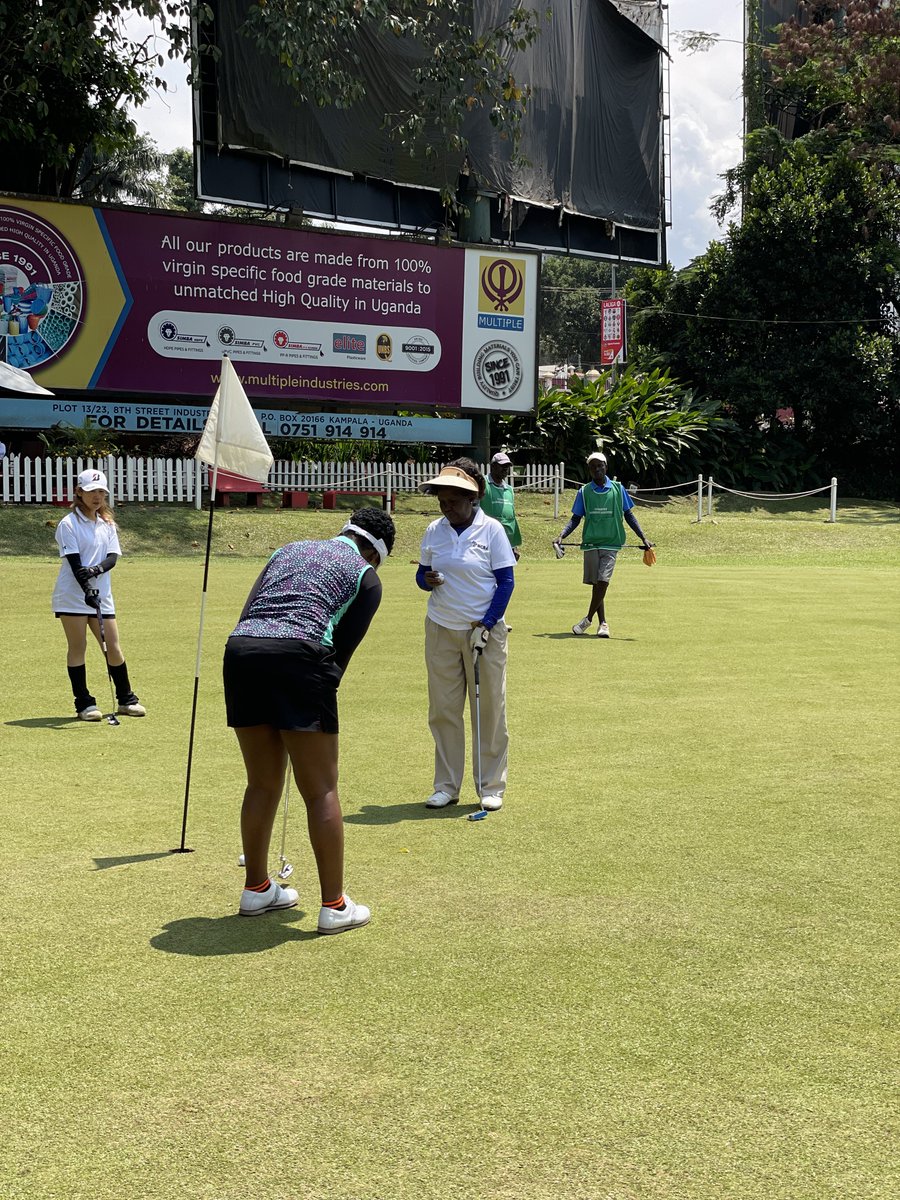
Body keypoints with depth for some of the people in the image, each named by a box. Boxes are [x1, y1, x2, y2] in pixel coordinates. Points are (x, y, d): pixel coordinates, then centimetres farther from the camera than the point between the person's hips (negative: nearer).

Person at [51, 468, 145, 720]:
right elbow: (74, 563, -14)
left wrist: (96, 570, -21)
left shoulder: (108, 524, 12)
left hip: (101, 595, 5)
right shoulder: (68, 524, -5)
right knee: (77, 648, 0)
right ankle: (84, 703, 6)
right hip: (73, 596, -5)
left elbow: (113, 557, 1)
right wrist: (87, 590, -26)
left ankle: (126, 700, 17)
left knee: (113, 647, 5)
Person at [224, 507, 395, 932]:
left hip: (239, 649, 6)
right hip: (298, 656, -5)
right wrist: (318, 698, 18)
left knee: (261, 784, 19)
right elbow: (344, 645, 9)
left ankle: (257, 888, 31)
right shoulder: (366, 577, 16)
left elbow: (246, 614, 21)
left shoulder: (289, 549, 29)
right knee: (321, 790, 3)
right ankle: (334, 906, 7)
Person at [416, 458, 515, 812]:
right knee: (442, 710, 4)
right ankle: (446, 785, 14)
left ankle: (491, 786, 13)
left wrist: (486, 624, -13)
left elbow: (506, 581, -6)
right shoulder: (434, 531, 4)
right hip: (441, 630, 3)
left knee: (490, 710, 3)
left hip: (485, 629, -3)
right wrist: (427, 580, -12)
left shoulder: (492, 530, -6)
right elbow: (422, 573, 12)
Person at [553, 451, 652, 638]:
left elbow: (628, 515, 9)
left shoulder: (618, 489, 4)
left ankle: (588, 619, -2)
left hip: (611, 543, -2)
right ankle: (603, 623, 11)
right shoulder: (584, 492, 5)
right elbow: (576, 518, 7)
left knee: (603, 581, -14)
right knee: (595, 583, 3)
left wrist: (643, 538, 2)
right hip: (591, 543, 2)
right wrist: (561, 536, -8)